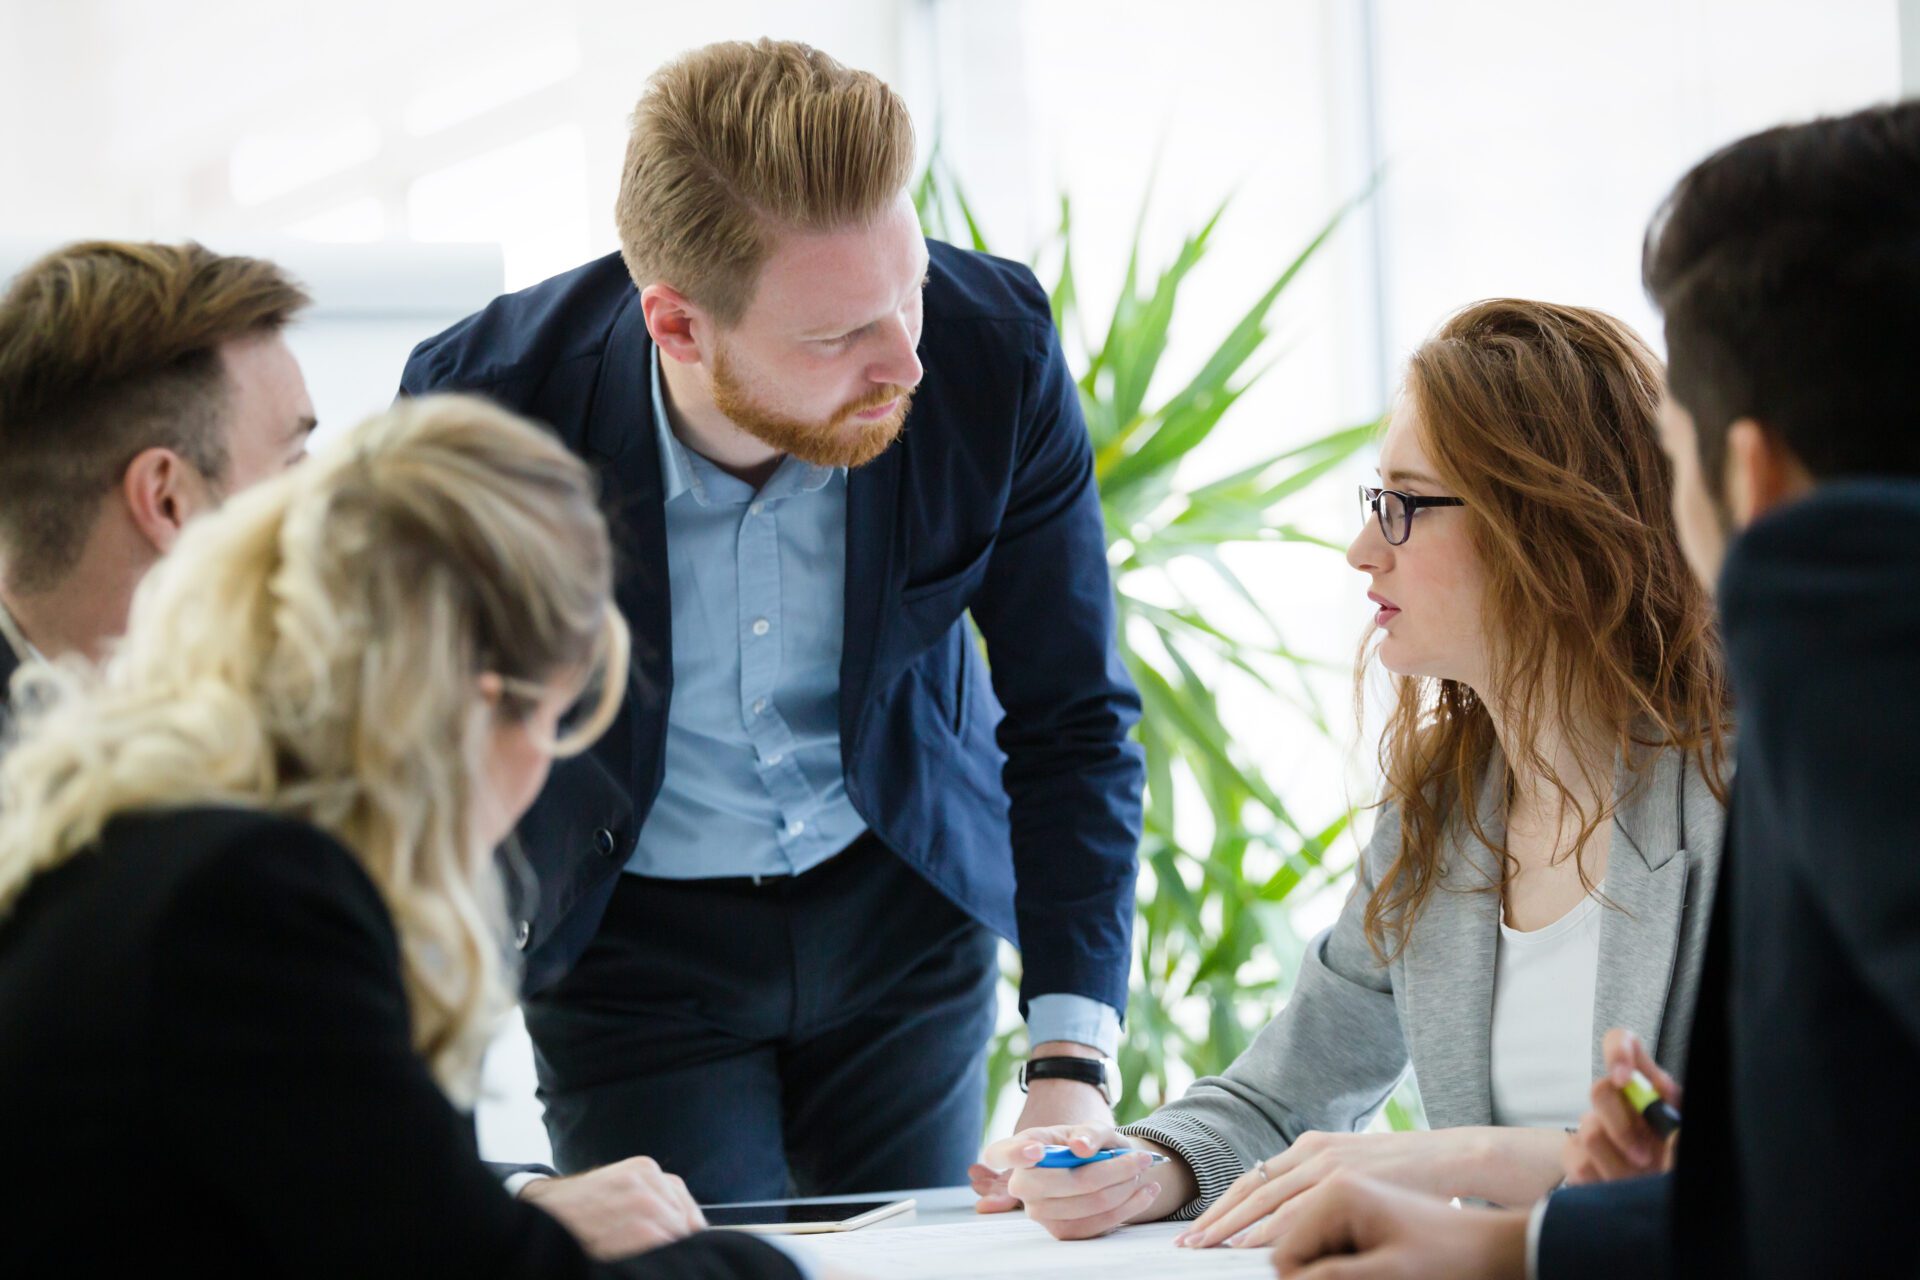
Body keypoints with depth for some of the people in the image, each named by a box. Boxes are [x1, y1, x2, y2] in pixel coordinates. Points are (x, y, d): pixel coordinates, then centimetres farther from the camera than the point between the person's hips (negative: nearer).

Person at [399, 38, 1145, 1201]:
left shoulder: (996, 350, -23)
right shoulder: (484, 403, -27)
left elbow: (1071, 718, -11)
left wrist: (1071, 1061, -19)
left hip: (902, 898, 2)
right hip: (633, 937, -2)